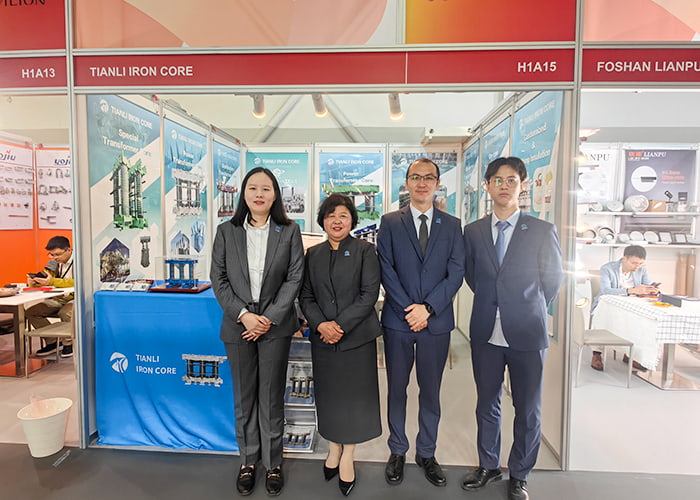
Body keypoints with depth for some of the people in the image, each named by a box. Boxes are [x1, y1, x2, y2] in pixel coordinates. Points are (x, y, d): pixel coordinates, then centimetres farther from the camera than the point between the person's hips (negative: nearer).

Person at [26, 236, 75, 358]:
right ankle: (53, 342, 3)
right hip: (59, 300, 8)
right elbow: (44, 280, 13)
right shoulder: (55, 262, 8)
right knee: (31, 312, -4)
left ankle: (68, 343, -9)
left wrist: (52, 281, -36)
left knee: (65, 313, -35)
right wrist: (34, 281, -12)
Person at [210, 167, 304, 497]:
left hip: (275, 325, -1)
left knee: (271, 397, 9)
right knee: (243, 398, 14)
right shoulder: (226, 232, 2)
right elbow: (218, 279, 0)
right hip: (238, 326, 1)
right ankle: (248, 461, 32)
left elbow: (294, 278, -4)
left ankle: (273, 463, 27)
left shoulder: (289, 232, -1)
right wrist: (243, 315, -11)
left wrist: (269, 318, -11)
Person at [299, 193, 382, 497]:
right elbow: (305, 296, 5)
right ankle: (334, 449, 36)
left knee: (354, 395, 7)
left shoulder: (365, 251, -2)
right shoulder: (313, 254, 8)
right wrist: (320, 324, -12)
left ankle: (348, 457, 27)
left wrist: (341, 324, -16)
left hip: (357, 337, -3)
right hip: (323, 338, 3)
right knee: (328, 395, 13)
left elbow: (369, 294, -10)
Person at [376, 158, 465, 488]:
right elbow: (386, 270, -4)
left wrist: (427, 308, -12)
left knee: (431, 391, 13)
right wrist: (408, 310, -12)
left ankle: (426, 453, 32)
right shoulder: (390, 222, 3)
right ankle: (397, 452, 31)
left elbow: (456, 272, -2)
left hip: (436, 321, 1)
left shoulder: (451, 225, 6)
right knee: (397, 389, 12)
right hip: (397, 321, -1)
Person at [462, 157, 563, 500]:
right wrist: (492, 304, 9)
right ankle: (488, 466, 37)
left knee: (528, 410, 11)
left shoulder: (542, 231, -3)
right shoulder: (473, 231, 5)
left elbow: (553, 279, 6)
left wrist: (528, 310, 10)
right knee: (486, 404, 16)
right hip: (486, 333, 2)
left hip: (527, 333, -2)